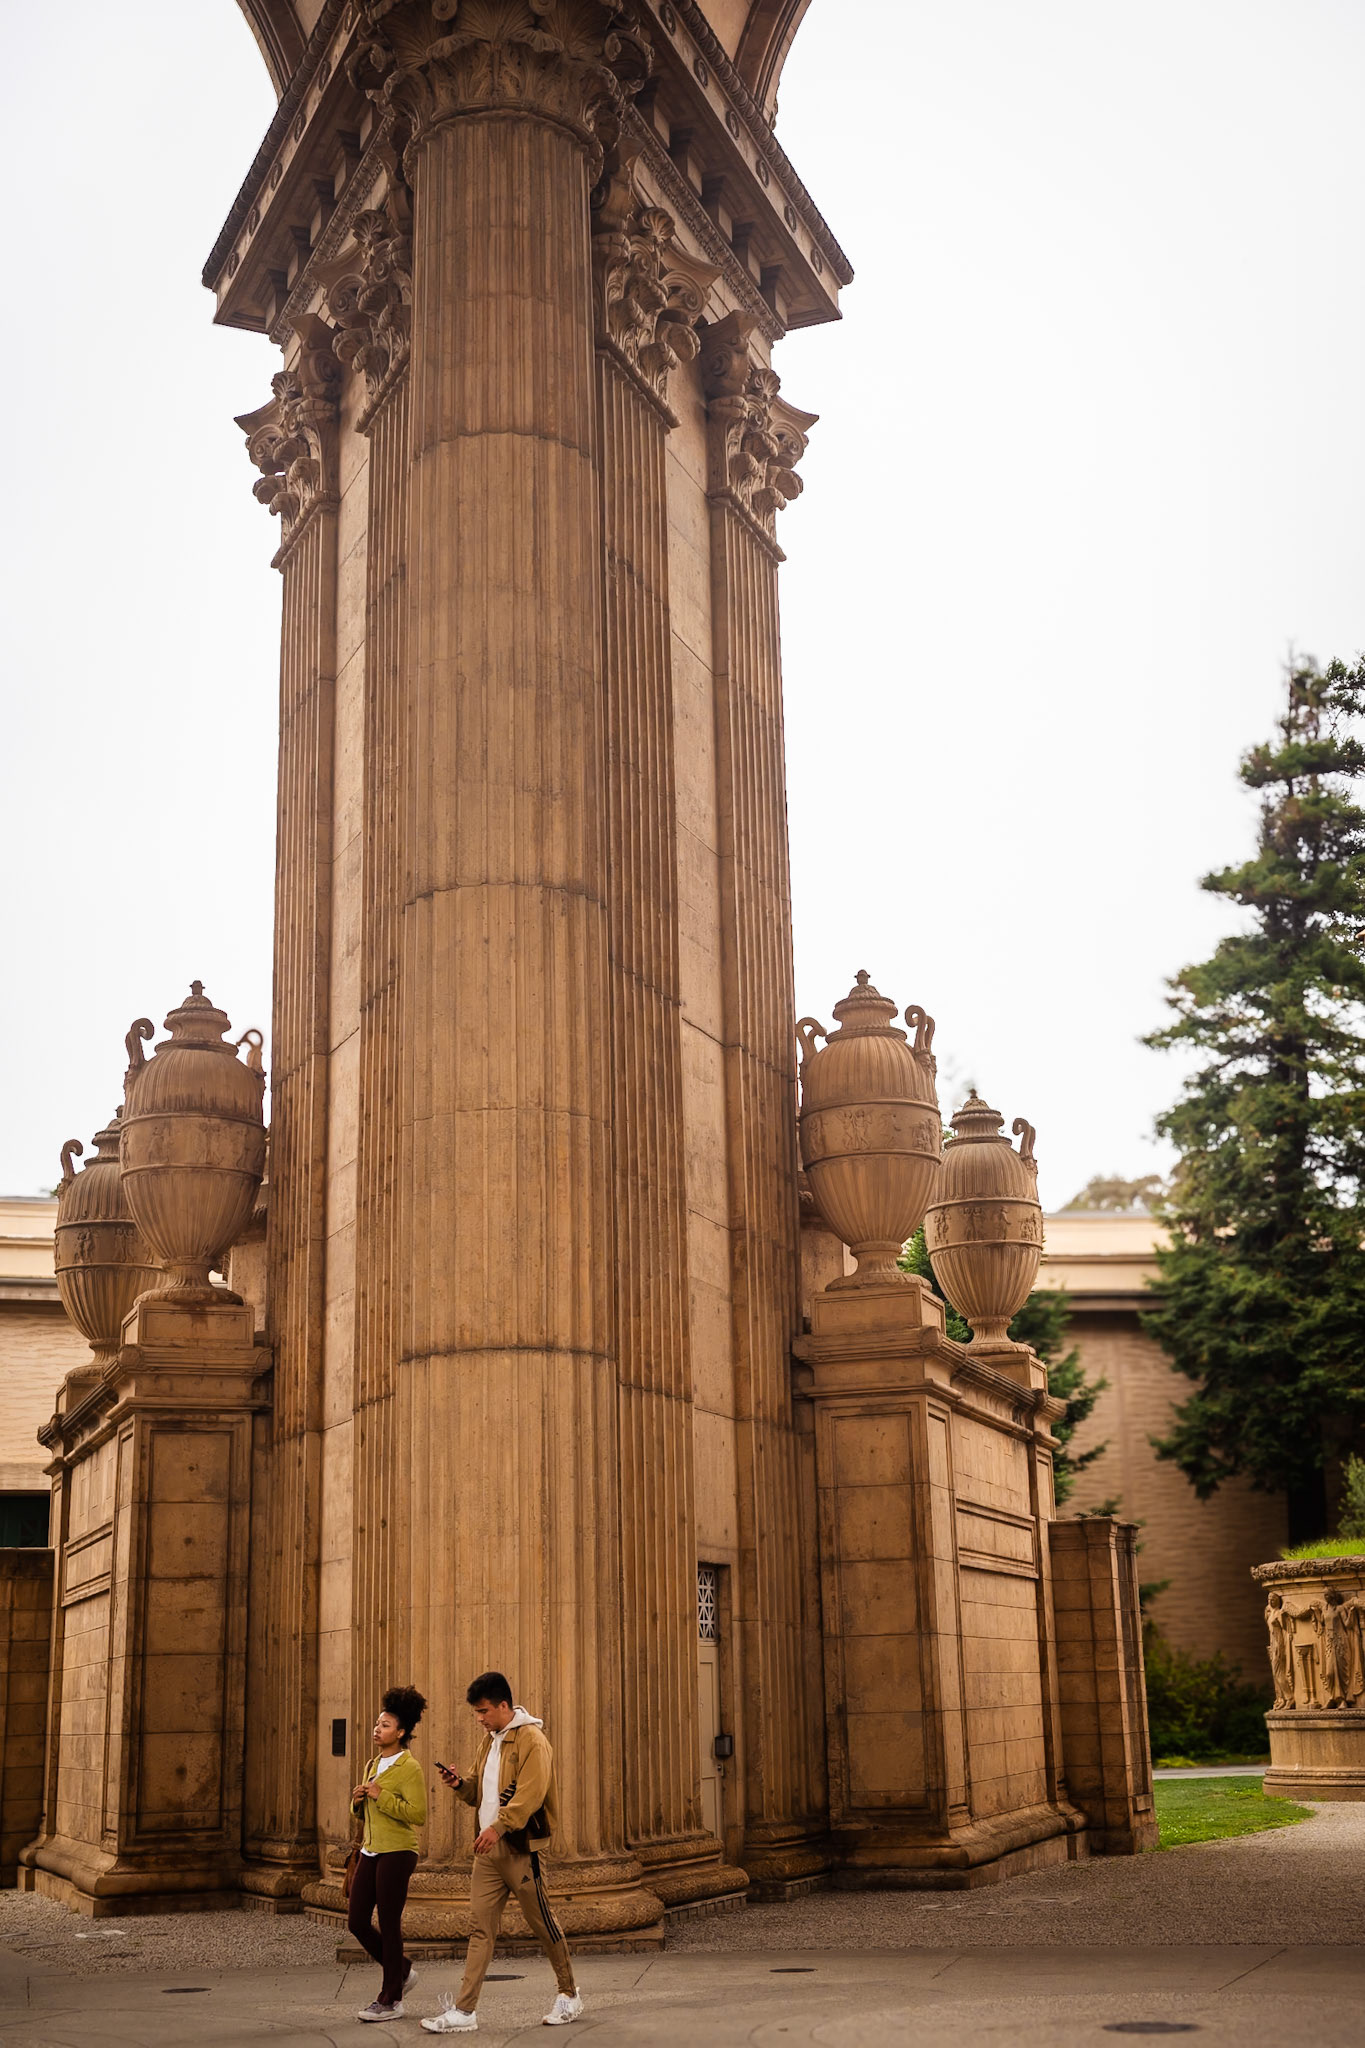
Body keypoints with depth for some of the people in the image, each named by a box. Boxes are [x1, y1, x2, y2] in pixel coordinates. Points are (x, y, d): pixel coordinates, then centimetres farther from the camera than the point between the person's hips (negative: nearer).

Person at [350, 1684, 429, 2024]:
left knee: (389, 1925, -3)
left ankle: (391, 2000, 7)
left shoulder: (410, 1768, -10)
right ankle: (401, 1971, 26)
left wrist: (382, 1796, -19)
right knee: (357, 1922, 7)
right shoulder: (372, 1765, 14)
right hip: (370, 1851, 8)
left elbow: (418, 1815, -18)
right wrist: (358, 1802, 2)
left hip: (397, 1852, -8)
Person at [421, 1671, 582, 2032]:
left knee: (541, 1922, 4)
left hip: (519, 1848, -7)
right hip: (488, 1848, 7)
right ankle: (464, 2011, 1)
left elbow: (530, 1794, -22)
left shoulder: (531, 1740, -12)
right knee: (480, 1928, 3)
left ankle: (569, 1995, 21)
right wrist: (460, 1783, -1)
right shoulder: (489, 1741, 14)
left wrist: (498, 1826, -30)